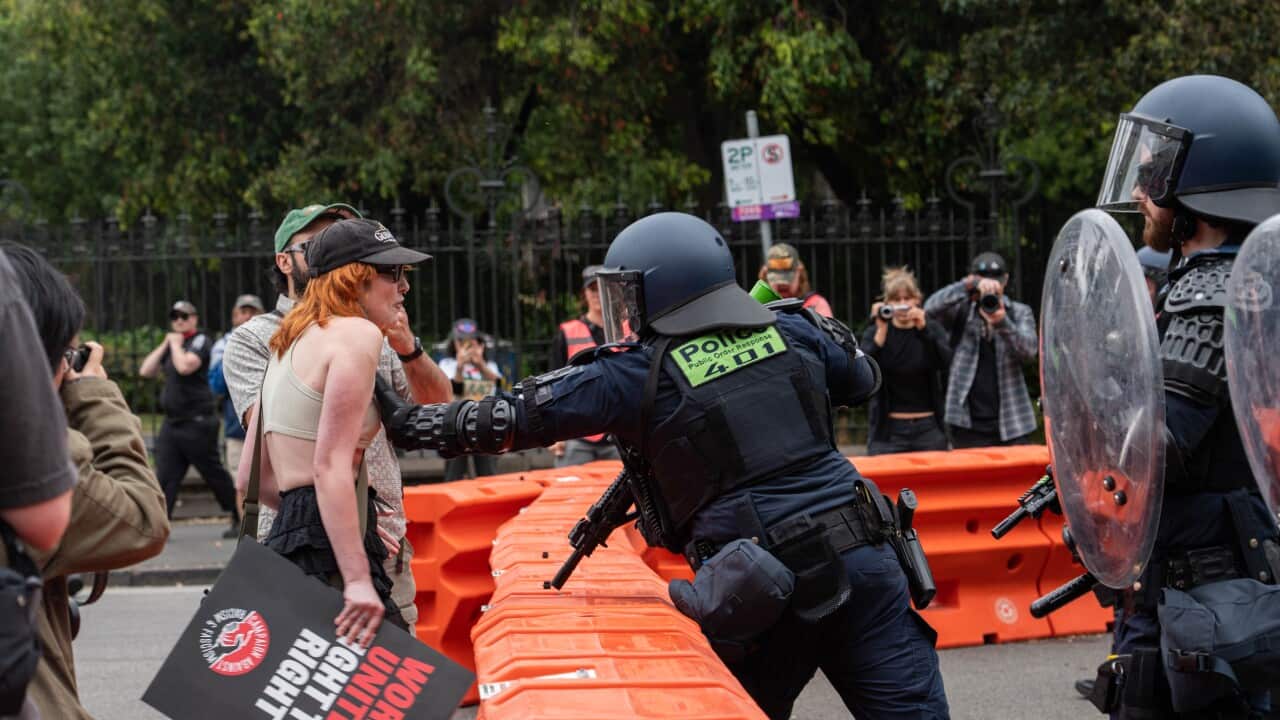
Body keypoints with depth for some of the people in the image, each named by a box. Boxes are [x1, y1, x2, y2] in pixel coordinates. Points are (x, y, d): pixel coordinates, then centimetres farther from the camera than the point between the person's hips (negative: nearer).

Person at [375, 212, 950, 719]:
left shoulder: (636, 375, -2)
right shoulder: (791, 331, 9)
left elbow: (513, 418, 1)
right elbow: (862, 379, 28)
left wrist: (407, 424, 11)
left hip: (768, 593, -3)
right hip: (863, 557, 3)